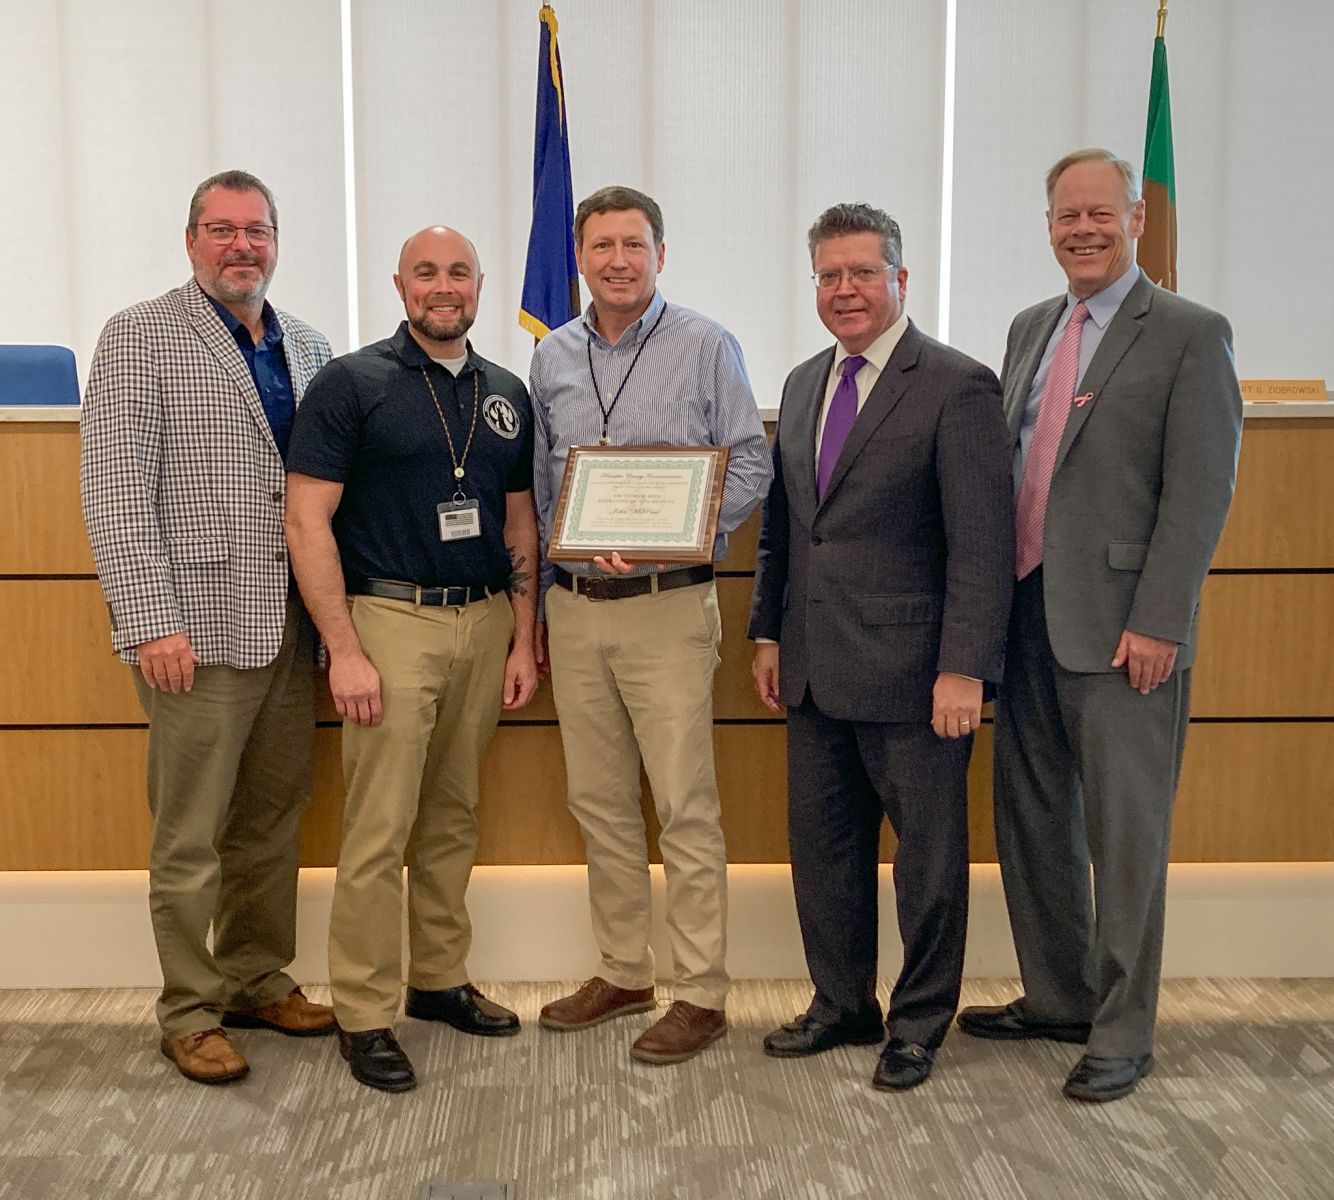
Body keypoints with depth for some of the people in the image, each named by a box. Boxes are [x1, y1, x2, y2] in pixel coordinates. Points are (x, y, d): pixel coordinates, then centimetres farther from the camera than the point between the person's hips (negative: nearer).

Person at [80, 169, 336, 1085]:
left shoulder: (308, 348, 14)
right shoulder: (140, 338, -2)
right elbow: (116, 493, -9)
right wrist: (150, 622, -15)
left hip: (291, 627, 5)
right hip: (200, 629, -5)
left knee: (273, 821, 14)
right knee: (191, 837, 3)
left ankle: (259, 980, 29)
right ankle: (190, 1010, 17)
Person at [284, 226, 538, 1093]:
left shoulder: (507, 395, 11)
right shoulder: (350, 384, -4)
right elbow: (307, 520, -9)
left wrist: (523, 640, 8)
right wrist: (345, 651, -14)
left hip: (485, 622, 5)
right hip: (391, 621, -5)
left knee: (454, 819, 13)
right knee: (380, 829, -3)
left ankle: (441, 979, 28)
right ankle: (365, 1015, 10)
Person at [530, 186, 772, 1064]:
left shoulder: (706, 347, -1)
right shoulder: (553, 358, 13)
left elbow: (751, 465, -4)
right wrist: (578, 544, 5)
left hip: (669, 606, -5)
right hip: (574, 606, 5)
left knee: (686, 808, -4)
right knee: (599, 803, 11)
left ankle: (702, 993, 7)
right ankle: (623, 972, 25)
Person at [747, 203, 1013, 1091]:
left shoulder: (958, 387, -10)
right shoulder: (805, 384, 12)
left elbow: (984, 542, -15)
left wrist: (963, 668, -19)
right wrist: (768, 632, 12)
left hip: (911, 676, -7)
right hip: (817, 672, 7)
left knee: (928, 854, 8)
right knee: (823, 848, 16)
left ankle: (920, 1024, 26)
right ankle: (842, 1006, 34)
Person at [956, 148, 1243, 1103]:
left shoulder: (1190, 335, -5)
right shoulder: (1031, 329, 15)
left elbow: (1201, 490, -11)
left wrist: (1156, 623, -17)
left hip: (1120, 626, -7)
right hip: (1027, 613, 7)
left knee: (1124, 835, 2)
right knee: (1032, 819, 14)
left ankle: (1122, 1035, 16)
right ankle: (1058, 997, 31)